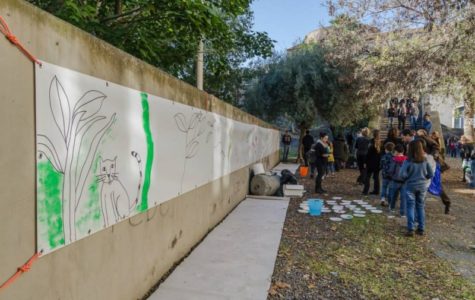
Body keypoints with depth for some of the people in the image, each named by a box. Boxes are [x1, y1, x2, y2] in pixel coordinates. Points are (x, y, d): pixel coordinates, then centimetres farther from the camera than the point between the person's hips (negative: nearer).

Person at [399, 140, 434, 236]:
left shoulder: (408, 161, -18)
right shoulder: (425, 160, -6)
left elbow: (402, 175, -18)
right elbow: (431, 174, -2)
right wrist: (423, 178, 14)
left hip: (410, 186, -3)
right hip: (422, 186, 4)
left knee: (410, 207, 4)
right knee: (420, 207, 14)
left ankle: (411, 229, 2)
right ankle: (421, 229, 19)